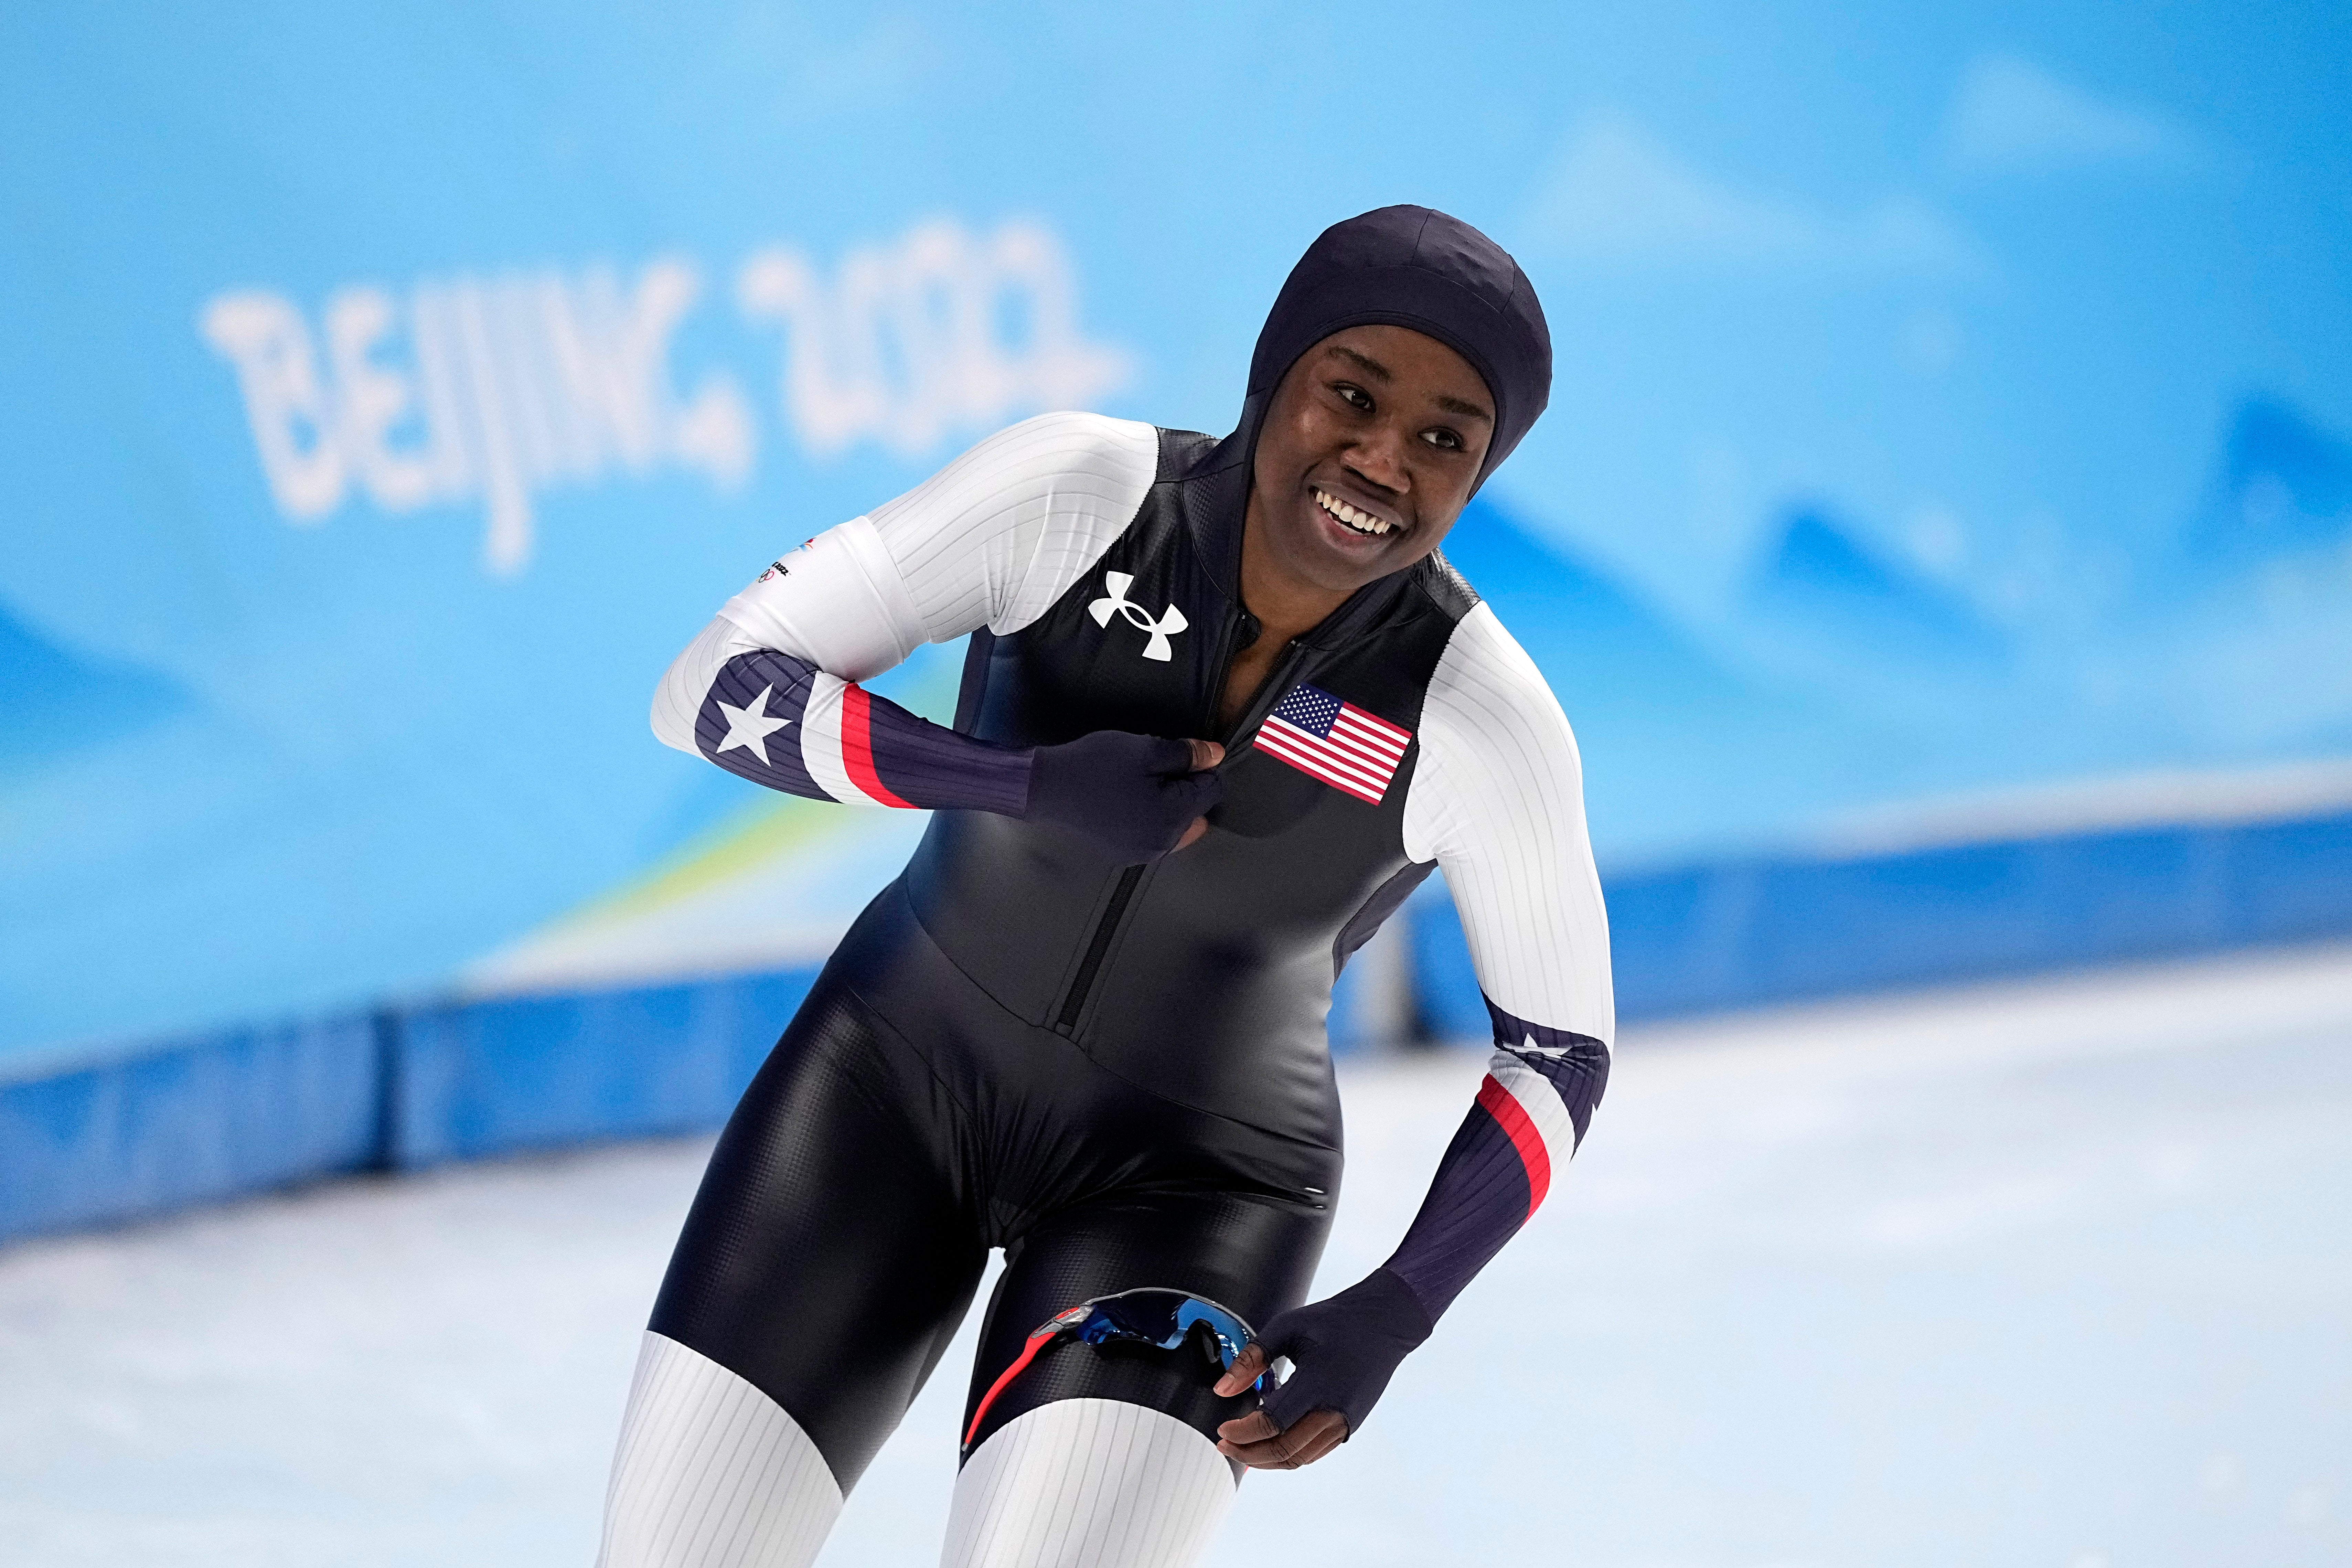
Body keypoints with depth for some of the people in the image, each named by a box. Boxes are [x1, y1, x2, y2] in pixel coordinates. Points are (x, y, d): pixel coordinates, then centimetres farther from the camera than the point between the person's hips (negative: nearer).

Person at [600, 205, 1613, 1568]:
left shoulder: (1486, 723, -19)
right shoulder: (1078, 494, -19)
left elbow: (1561, 1047, -4)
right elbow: (717, 690, -17)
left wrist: (1390, 1320, -16)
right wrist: (1034, 785, -28)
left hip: (1187, 1184, -2)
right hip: (901, 1066, 2)